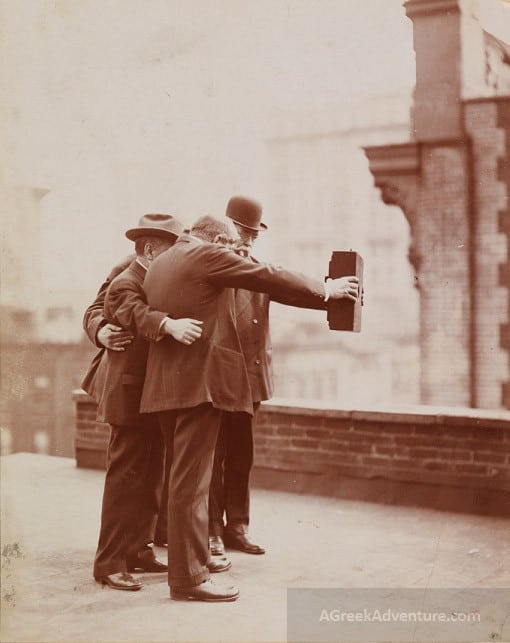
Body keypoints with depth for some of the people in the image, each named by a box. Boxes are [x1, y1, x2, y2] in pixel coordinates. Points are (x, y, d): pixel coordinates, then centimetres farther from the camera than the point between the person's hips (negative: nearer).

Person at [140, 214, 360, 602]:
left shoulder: (159, 264, 18)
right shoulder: (207, 256, -8)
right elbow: (271, 279, -6)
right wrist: (325, 291, 3)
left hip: (166, 385, 9)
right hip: (198, 381, -9)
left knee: (184, 478, 17)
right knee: (192, 481, -6)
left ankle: (186, 561, 26)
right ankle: (190, 578, -1)